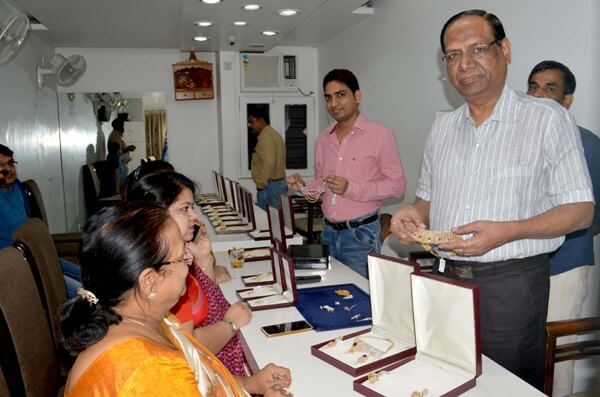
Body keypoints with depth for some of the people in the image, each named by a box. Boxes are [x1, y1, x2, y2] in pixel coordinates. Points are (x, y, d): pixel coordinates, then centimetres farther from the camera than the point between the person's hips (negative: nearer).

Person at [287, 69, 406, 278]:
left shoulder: (380, 135, -8)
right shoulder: (323, 138, 11)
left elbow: (397, 185, -10)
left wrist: (351, 188, -19)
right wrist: (302, 187, -2)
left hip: (361, 233, -5)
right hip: (328, 231, 6)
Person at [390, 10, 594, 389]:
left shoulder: (548, 119, -7)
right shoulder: (442, 128, 9)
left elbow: (581, 210, -9)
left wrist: (507, 231, -24)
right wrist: (413, 214, -6)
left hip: (512, 284, -5)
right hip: (449, 279, 5)